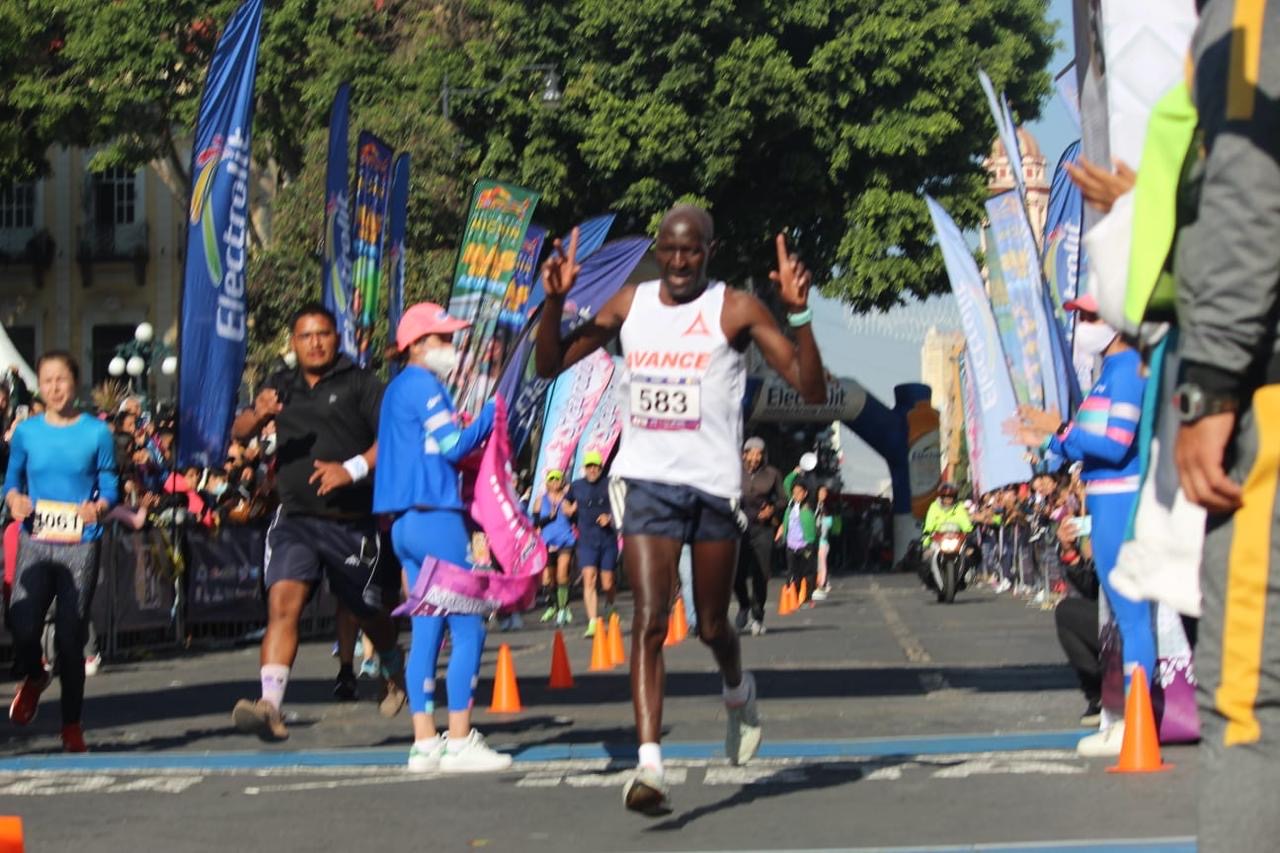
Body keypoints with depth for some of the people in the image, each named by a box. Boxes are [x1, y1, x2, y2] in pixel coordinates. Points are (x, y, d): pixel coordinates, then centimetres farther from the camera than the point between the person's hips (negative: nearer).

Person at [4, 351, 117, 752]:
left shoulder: (96, 432, 2)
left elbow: (110, 486, 4)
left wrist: (98, 507, -17)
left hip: (80, 543, -1)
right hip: (35, 542, 1)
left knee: (71, 636, -1)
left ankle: (71, 723, 15)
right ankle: (33, 678, 21)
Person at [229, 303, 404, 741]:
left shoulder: (359, 384, -2)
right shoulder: (282, 387, 13)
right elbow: (238, 433, 9)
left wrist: (354, 468, -24)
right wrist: (257, 414, -14)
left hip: (351, 521, -2)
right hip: (296, 519, 2)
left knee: (370, 613, 14)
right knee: (282, 603, -18)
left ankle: (395, 674, 46)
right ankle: (270, 706, -29)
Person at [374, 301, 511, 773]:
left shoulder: (398, 388, 21)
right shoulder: (423, 385, -8)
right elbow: (453, 446, -16)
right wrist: (493, 412, -7)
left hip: (406, 521, 10)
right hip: (434, 517, -10)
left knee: (427, 630, 9)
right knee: (468, 629, -7)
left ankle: (424, 743, 7)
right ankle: (460, 742, -8)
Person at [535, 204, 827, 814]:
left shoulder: (735, 310, -5)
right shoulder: (629, 305, 7)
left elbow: (812, 390, -11)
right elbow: (551, 366, 14)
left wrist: (798, 313, -24)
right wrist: (554, 302, -3)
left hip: (714, 484, -2)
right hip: (646, 481, 2)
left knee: (712, 625, 11)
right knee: (649, 620, -13)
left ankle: (739, 692, 46)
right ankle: (649, 765, -18)